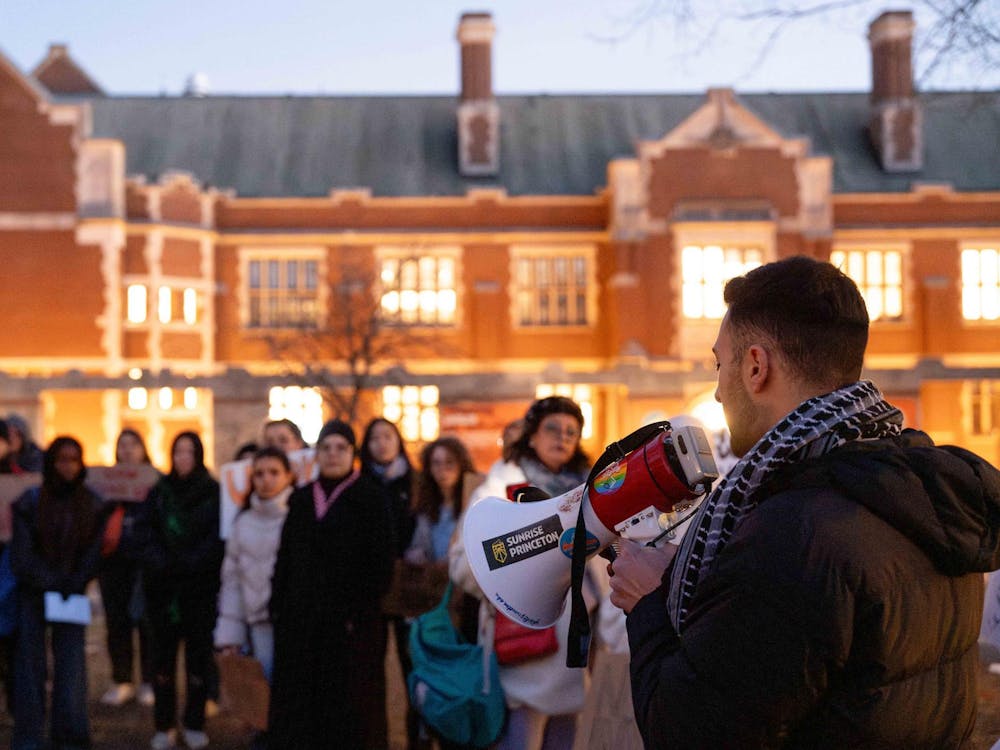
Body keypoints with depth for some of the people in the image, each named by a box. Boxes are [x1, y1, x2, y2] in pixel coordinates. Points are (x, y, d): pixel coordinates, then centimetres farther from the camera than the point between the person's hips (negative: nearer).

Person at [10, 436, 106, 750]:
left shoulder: (92, 505, 3)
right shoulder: (30, 503, -2)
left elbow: (93, 553, 0)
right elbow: (22, 554, -5)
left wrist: (71, 586, -11)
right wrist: (50, 584, -12)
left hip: (72, 595, 1)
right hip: (32, 594, -1)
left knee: (71, 663, -3)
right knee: (30, 663, -1)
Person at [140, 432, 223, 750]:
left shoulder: (214, 493, 1)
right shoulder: (159, 493, 9)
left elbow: (217, 539, -5)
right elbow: (148, 536, 4)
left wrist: (186, 564, -15)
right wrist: (161, 564, -13)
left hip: (201, 584, -2)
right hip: (162, 586, 2)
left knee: (198, 652, 0)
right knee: (163, 652, 2)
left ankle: (195, 724, 10)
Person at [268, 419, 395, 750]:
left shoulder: (370, 498, -3)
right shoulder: (301, 499, 12)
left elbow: (381, 561, -8)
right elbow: (284, 558, 13)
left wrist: (361, 613, -15)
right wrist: (278, 608, 4)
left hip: (348, 620, -4)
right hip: (301, 620, 5)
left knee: (348, 706, -2)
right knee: (299, 705, 6)